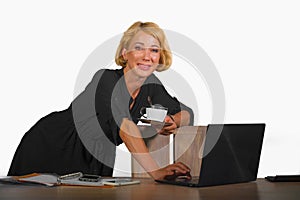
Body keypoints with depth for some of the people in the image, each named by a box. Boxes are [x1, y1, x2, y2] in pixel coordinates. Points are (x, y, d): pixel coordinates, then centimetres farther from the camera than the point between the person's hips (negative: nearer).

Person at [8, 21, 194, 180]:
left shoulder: (150, 85, -9)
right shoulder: (106, 79, -29)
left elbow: (187, 113, -2)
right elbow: (123, 124, -42)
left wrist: (173, 121, -26)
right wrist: (155, 170, -52)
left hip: (95, 163, 5)